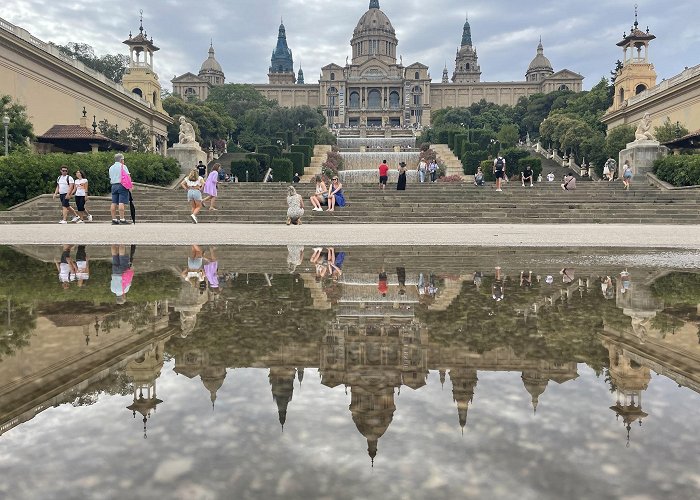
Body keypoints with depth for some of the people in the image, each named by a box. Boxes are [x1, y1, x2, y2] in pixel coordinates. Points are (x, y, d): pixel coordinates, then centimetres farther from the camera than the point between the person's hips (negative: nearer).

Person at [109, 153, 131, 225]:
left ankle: (114, 219, 2)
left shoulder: (111, 168, 17)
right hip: (122, 185, -6)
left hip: (114, 186, 6)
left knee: (114, 203, 4)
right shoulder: (123, 166, -2)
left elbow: (110, 178, 19)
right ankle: (122, 219, -16)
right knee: (121, 203, -11)